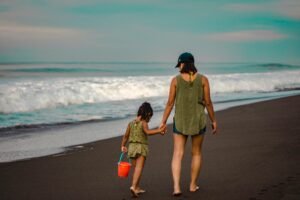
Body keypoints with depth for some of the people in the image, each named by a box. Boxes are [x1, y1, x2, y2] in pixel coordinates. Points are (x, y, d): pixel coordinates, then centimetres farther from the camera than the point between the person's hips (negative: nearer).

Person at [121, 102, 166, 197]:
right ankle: (134, 186, -27)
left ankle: (137, 188, 24)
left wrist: (123, 146, 26)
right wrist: (159, 130, -28)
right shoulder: (143, 123, -8)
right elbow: (148, 132, -26)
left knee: (136, 169, 16)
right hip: (141, 147, -6)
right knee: (139, 168, -11)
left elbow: (126, 136, 15)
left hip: (132, 147, 6)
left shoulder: (131, 123, 10)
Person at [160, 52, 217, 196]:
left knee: (177, 155, 0)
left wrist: (163, 122, 4)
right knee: (196, 153, 17)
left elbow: (170, 103, -4)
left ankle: (176, 186, -14)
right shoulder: (203, 79, -3)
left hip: (180, 121, -1)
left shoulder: (176, 80, -4)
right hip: (198, 120, 1)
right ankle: (193, 185, 24)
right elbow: (208, 102, -3)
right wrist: (213, 120, 8)